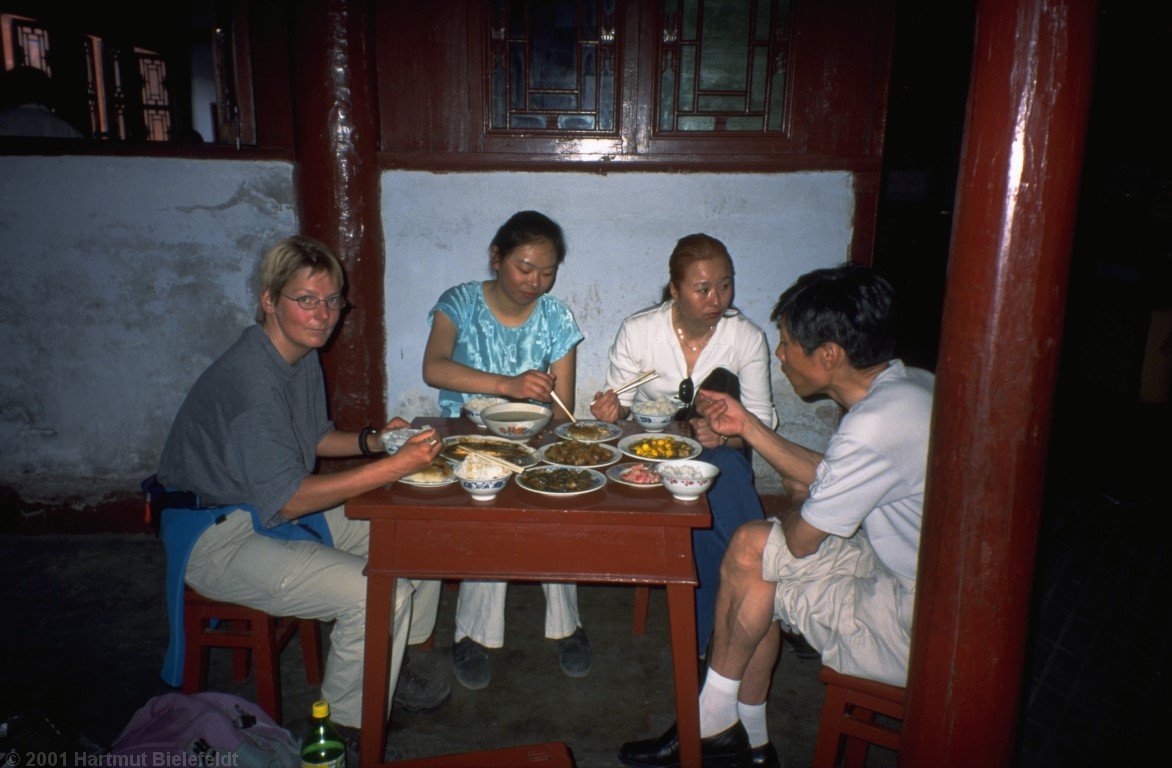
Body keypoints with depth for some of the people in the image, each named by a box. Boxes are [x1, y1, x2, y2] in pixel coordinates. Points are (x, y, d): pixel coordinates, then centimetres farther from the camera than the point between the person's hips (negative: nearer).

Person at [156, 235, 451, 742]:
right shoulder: (251, 378, -28)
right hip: (221, 541, -10)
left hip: (281, 506, 10)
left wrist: (372, 440, -3)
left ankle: (388, 667, 20)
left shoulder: (303, 354, 2)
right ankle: (348, 723, 1)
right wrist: (393, 467, -34)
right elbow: (284, 499, -31)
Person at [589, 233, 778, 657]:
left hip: (717, 451, 2)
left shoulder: (748, 337, -6)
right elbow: (619, 407, 2)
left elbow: (760, 422, -2)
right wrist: (610, 409, -23)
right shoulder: (638, 330, -8)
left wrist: (724, 435, -24)